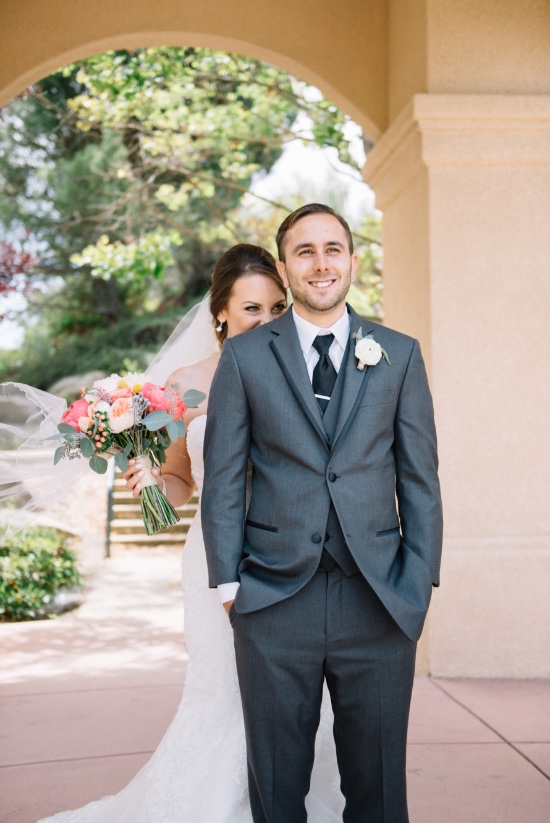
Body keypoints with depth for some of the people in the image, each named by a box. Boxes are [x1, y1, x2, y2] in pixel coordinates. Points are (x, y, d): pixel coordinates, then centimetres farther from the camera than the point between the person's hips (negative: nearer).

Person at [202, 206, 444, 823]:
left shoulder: (400, 354, 7)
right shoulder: (245, 356, 4)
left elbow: (419, 476, 6)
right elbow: (222, 477, 3)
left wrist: (420, 583, -1)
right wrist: (228, 582, -3)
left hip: (379, 603, 1)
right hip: (274, 603, 0)